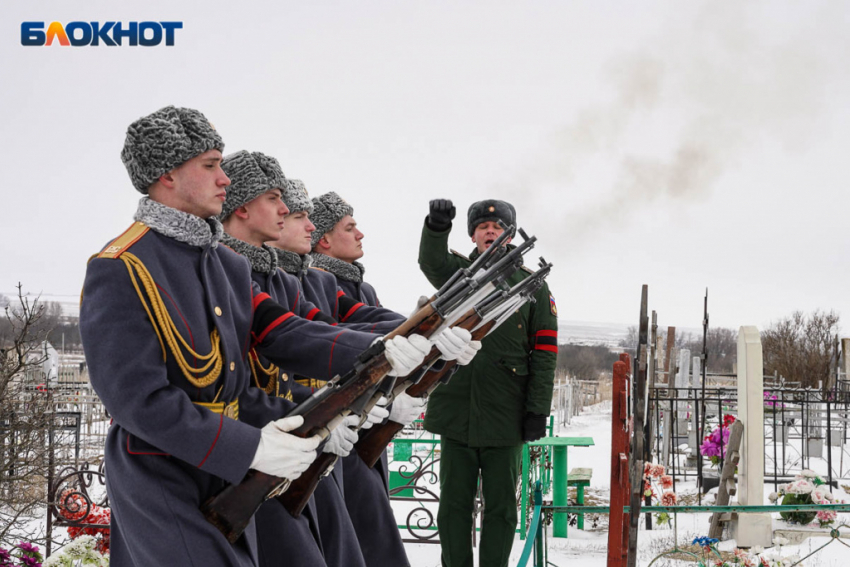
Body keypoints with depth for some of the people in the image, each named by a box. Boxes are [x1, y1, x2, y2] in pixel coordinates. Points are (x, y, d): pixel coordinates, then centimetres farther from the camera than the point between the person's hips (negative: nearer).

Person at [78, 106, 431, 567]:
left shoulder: (226, 263, 11)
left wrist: (377, 351, -14)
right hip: (159, 484, -8)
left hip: (225, 473, 8)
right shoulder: (119, 269, -17)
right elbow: (136, 397, -22)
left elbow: (283, 333, 2)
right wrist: (249, 448, -23)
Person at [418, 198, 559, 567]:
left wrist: (538, 410, -5)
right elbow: (431, 261, -15)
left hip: (505, 415, -1)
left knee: (500, 506, 5)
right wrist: (437, 227, -36)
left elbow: (545, 352, 2)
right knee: (454, 502, 7)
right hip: (456, 409, 1)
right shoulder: (457, 274, 9)